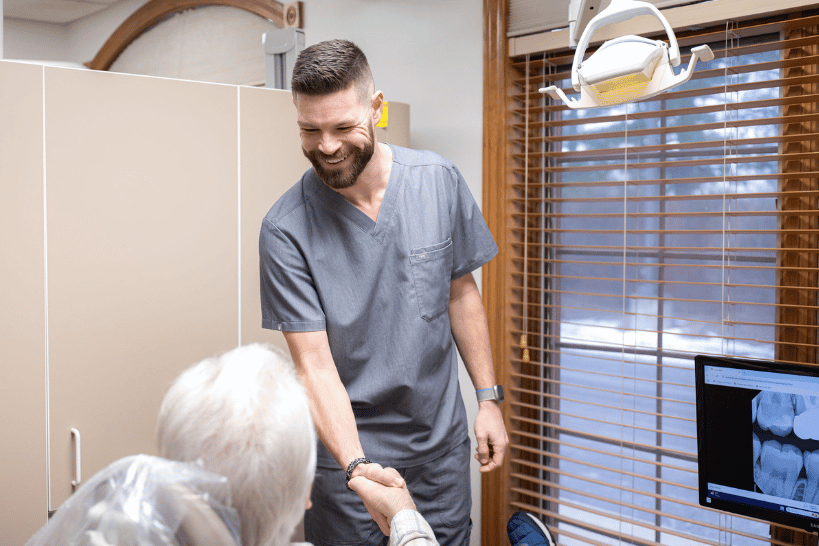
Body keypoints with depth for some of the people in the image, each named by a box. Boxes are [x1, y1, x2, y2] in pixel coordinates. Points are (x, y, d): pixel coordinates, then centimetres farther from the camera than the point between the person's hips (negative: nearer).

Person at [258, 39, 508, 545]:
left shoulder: (439, 181, -7)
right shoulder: (285, 229, -17)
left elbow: (461, 293, 5)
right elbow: (314, 365, -17)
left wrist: (489, 397, 3)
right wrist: (355, 464, -29)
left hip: (442, 443, 3)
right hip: (348, 450, -3)